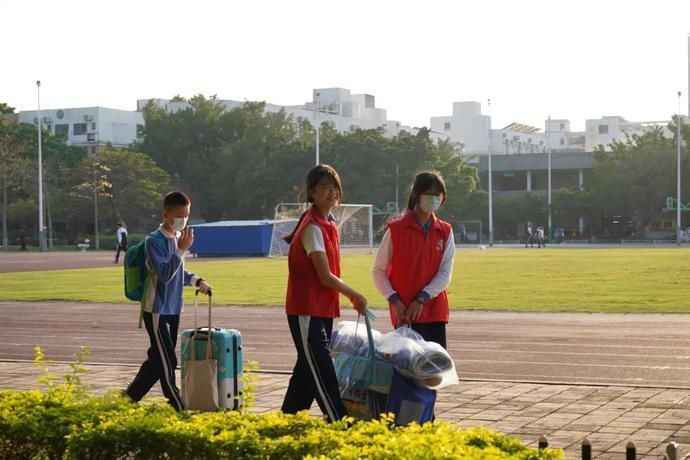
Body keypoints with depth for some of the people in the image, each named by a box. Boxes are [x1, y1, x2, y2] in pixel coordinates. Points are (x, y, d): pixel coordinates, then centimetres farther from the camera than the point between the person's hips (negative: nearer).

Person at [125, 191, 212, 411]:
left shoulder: (178, 238, 9)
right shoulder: (154, 241, -13)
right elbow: (165, 274, -21)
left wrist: (196, 280, 10)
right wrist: (182, 250, -22)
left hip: (173, 310, 8)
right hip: (157, 310, -8)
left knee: (158, 360, 12)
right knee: (167, 362, -7)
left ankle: (129, 398, 24)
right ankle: (178, 410, -2)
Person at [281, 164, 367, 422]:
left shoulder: (329, 224, 13)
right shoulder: (313, 227, -16)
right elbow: (325, 276, -18)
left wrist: (350, 297, 10)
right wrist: (356, 296, -8)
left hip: (322, 310, 9)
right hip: (306, 312, -9)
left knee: (308, 370, 14)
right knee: (322, 373, -8)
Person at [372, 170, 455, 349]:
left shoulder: (445, 231, 7)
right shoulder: (396, 229, -3)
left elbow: (445, 273, 0)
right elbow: (378, 271, 1)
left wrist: (422, 299, -12)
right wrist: (394, 300, -11)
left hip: (436, 310, 4)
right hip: (405, 313, -4)